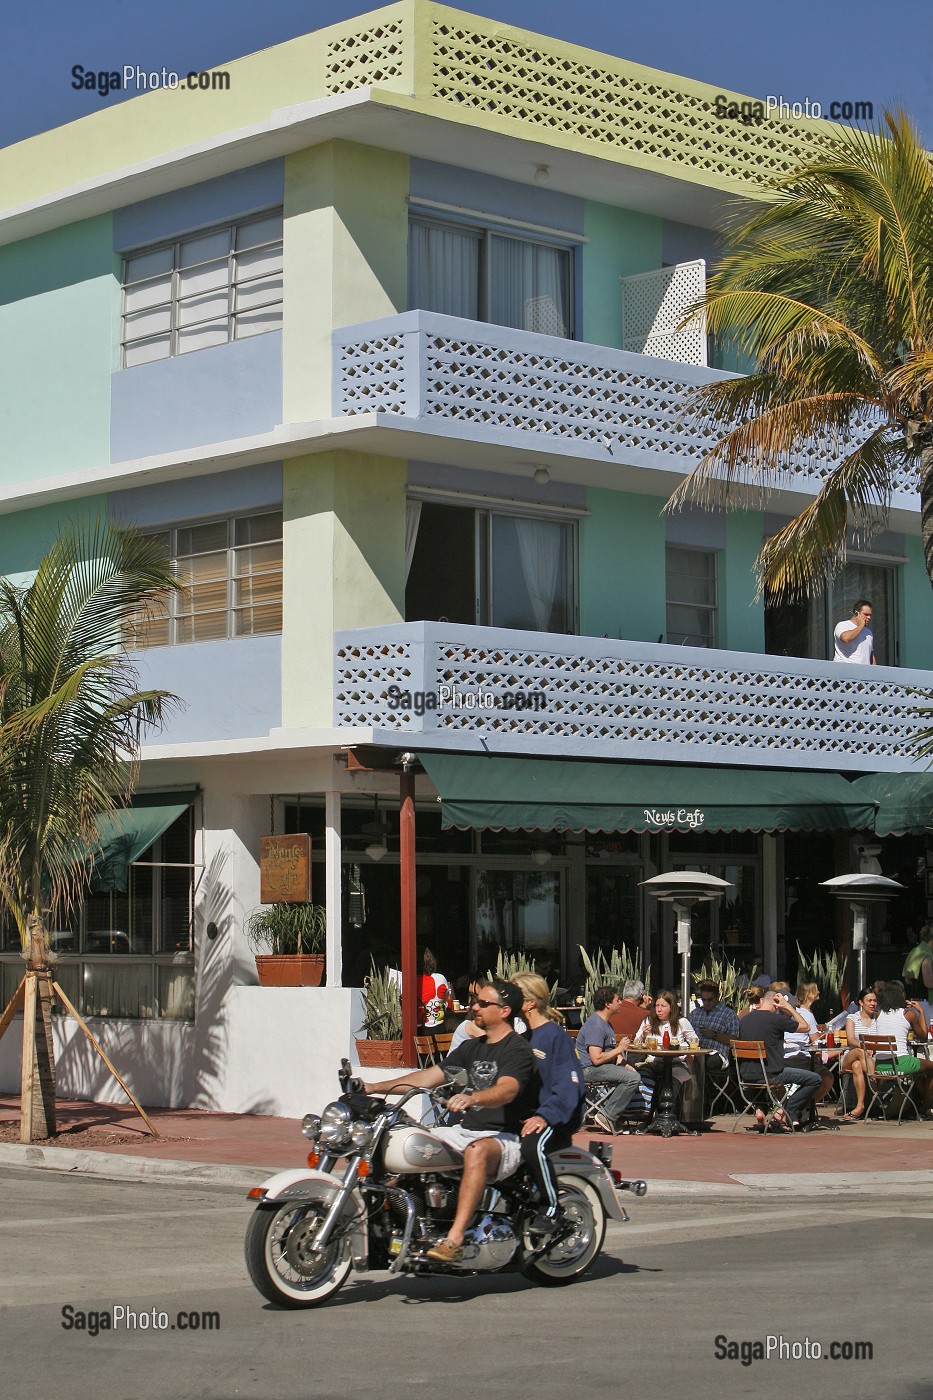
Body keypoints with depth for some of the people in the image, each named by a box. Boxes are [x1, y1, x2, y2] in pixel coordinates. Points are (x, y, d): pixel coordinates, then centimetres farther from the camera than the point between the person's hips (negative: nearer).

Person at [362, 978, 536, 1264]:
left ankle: (454, 1240, -48)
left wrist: (471, 1098, -45)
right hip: (466, 1130, 9)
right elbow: (428, 1077, 19)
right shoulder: (471, 1048, 20)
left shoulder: (517, 1049, -7)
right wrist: (374, 1088, 11)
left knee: (477, 1151, -41)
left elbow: (506, 1090, -26)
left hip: (505, 1137, -9)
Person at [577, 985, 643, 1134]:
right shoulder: (595, 1025, -18)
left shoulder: (605, 1022, 17)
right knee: (633, 1078, -23)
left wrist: (619, 1055, 7)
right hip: (589, 1069, -11)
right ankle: (608, 1115, -19)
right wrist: (619, 1049, -13)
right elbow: (597, 1059, -25)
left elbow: (609, 1049, 30)